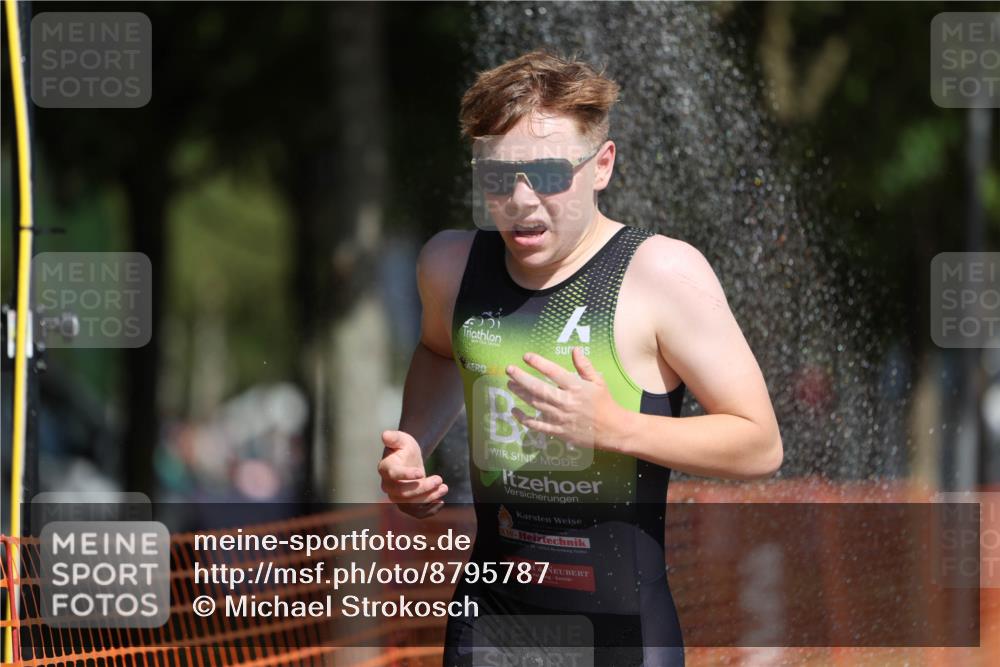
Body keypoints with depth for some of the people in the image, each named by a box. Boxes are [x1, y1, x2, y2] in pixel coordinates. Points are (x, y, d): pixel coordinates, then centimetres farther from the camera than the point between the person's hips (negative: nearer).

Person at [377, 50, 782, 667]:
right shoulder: (451, 264, 2)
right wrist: (412, 448, 9)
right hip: (490, 615, 4)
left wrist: (611, 426, -22)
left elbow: (761, 446, -12)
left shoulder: (662, 272, -13)